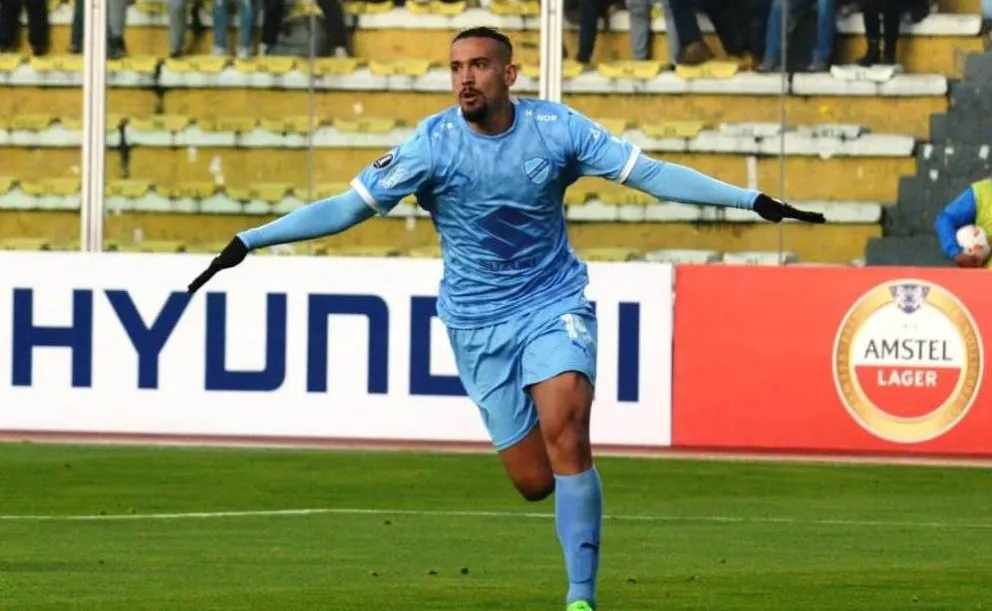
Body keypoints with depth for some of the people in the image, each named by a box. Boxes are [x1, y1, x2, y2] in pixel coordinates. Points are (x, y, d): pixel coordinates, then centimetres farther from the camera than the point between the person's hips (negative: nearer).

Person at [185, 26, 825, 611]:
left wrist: (753, 200, -9)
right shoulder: (431, 145, -11)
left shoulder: (556, 128, -8)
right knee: (534, 480, -4)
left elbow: (650, 172, -4)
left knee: (565, 433, -24)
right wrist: (248, 242, -12)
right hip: (478, 322, 0)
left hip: (555, 304, 0)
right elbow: (347, 207, -7)